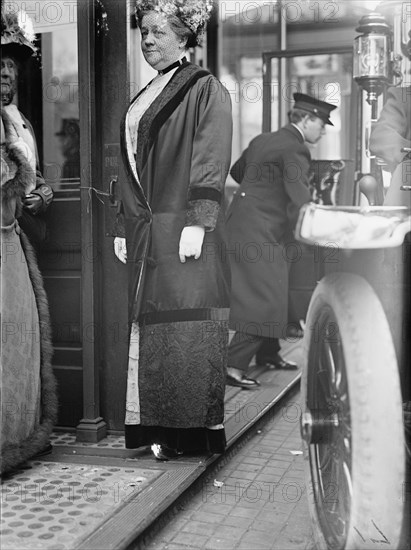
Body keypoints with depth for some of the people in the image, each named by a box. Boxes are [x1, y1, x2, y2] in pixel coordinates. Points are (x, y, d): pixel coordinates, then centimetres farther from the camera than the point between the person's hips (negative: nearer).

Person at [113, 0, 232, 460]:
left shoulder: (205, 89, -1)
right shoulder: (144, 99, 20)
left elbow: (211, 162, -10)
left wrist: (197, 222, -19)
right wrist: (124, 227, 15)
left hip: (183, 230, -7)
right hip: (145, 232, 7)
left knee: (187, 327, -4)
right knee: (149, 327, 6)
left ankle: (195, 429, 5)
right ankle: (159, 429, 13)